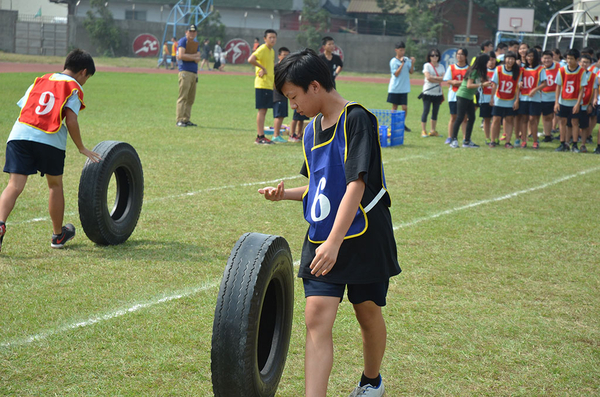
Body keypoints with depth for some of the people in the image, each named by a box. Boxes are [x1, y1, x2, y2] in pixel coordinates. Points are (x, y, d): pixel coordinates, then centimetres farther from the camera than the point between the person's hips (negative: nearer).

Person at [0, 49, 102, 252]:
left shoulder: (39, 81, 26)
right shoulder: (74, 88, 9)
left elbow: (23, 108, 18)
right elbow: (71, 121, -3)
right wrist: (82, 148, 7)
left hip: (19, 134, 3)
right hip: (50, 139, -3)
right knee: (55, 185, 17)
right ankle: (58, 235, 31)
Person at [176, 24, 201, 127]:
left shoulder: (196, 42, 20)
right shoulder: (183, 41, -1)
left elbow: (198, 59, 10)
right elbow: (181, 56, -15)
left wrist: (189, 56, -8)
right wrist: (194, 57, -5)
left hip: (194, 73, 8)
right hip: (185, 72, -8)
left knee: (191, 99, 7)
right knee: (183, 97, -11)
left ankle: (186, 120, 11)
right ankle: (180, 120, -12)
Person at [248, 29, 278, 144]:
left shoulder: (272, 51, 15)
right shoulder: (262, 49, -13)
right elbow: (251, 60, -28)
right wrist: (262, 68, -21)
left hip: (269, 84, 9)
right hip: (262, 84, -9)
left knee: (264, 110, 10)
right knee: (262, 110, -8)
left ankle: (259, 136, 15)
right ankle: (261, 137, -7)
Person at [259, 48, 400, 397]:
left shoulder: (357, 120, -14)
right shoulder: (313, 130, 10)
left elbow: (356, 185, -22)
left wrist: (334, 242, -29)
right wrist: (285, 194, 3)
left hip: (363, 238, -6)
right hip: (320, 239, 6)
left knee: (368, 313, 11)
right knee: (317, 319, -8)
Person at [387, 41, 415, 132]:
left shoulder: (407, 60, 7)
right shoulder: (394, 61, -6)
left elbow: (411, 72, 4)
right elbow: (396, 74, -13)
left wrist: (412, 63, -11)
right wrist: (402, 64, -19)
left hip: (404, 88, 3)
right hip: (395, 88, -3)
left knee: (405, 107, -2)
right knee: (394, 107, 6)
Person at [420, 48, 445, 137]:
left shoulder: (441, 66, 12)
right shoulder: (427, 65, -1)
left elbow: (444, 78, -1)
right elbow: (428, 77, -14)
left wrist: (433, 77, -13)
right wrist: (439, 80, -9)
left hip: (438, 93, 5)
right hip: (428, 92, -5)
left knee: (435, 112, 8)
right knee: (426, 111, -5)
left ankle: (433, 130, 16)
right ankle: (423, 131, -2)